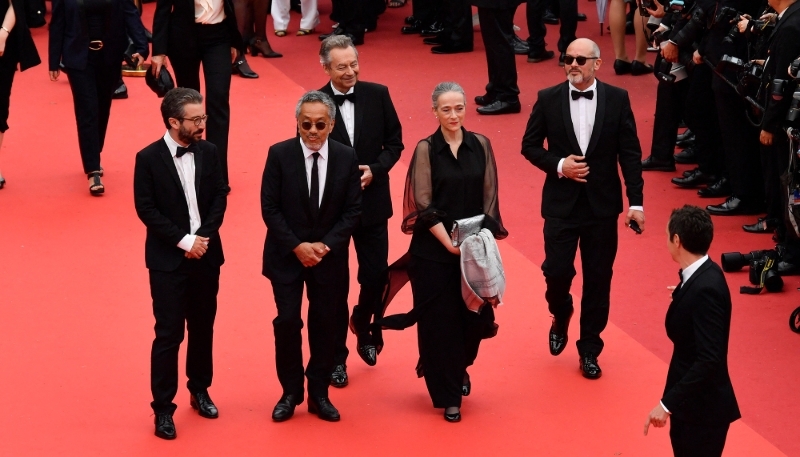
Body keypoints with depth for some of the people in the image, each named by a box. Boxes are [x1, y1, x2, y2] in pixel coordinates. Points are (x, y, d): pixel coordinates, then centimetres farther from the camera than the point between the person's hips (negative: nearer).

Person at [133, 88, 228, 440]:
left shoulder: (209, 152, 2)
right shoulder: (149, 158, -10)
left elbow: (219, 198, 2)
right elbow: (146, 209, -12)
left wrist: (204, 237, -11)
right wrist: (184, 240, -16)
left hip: (206, 254, 4)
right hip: (168, 259, -4)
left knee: (203, 327, 14)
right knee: (169, 334, -3)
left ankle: (199, 391, 32)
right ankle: (163, 408, 5)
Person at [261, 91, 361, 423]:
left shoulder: (346, 158, -4)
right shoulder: (279, 154, -9)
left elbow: (352, 210, -2)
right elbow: (270, 208, -8)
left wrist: (326, 245, -12)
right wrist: (297, 246, -14)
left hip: (329, 256, 1)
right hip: (286, 255, -1)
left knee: (325, 324, 7)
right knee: (287, 322, -2)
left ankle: (319, 394, 19)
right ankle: (290, 393, 12)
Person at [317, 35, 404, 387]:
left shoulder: (378, 95, -2)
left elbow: (394, 142, 3)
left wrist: (374, 170, -13)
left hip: (372, 201, 2)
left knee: (376, 276, 5)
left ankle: (364, 328, 37)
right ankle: (336, 355, 19)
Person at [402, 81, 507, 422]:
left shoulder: (481, 145, 3)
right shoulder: (426, 149, -6)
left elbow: (490, 198, 3)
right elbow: (423, 204, -9)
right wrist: (449, 242, -15)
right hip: (434, 250, -3)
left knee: (474, 315, 5)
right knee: (439, 320, 2)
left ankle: (460, 368, 36)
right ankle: (447, 396, 14)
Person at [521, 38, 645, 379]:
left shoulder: (617, 99, -2)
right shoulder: (548, 99, -2)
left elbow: (630, 152, -1)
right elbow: (530, 146, 3)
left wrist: (635, 201, -6)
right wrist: (558, 165, -14)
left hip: (602, 205, 0)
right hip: (561, 203, 0)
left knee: (598, 279, 5)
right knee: (557, 271, -2)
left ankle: (590, 349, 19)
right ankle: (560, 319, 31)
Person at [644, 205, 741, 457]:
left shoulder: (705, 288, -26)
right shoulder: (701, 276, 3)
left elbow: (709, 360, -30)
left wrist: (667, 403, -29)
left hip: (703, 406, -10)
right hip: (692, 399, 10)